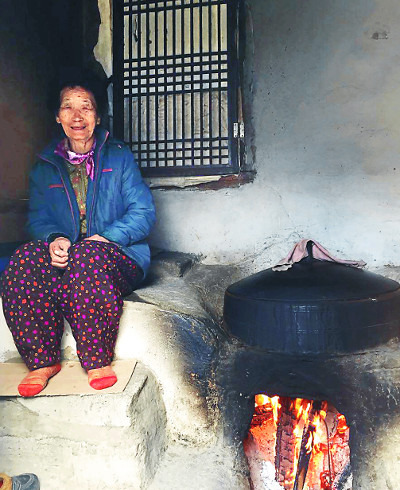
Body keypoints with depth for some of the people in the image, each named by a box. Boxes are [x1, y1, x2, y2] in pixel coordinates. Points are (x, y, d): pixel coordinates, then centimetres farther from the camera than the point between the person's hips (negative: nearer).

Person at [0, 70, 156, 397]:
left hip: (119, 257, -2)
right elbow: (38, 218, 12)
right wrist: (54, 239, -13)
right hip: (63, 256, 3)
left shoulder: (119, 157, 8)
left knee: (88, 255, -38)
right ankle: (43, 361, -18)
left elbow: (144, 212, 0)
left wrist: (107, 237, -17)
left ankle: (97, 361, -23)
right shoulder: (45, 167, 17)